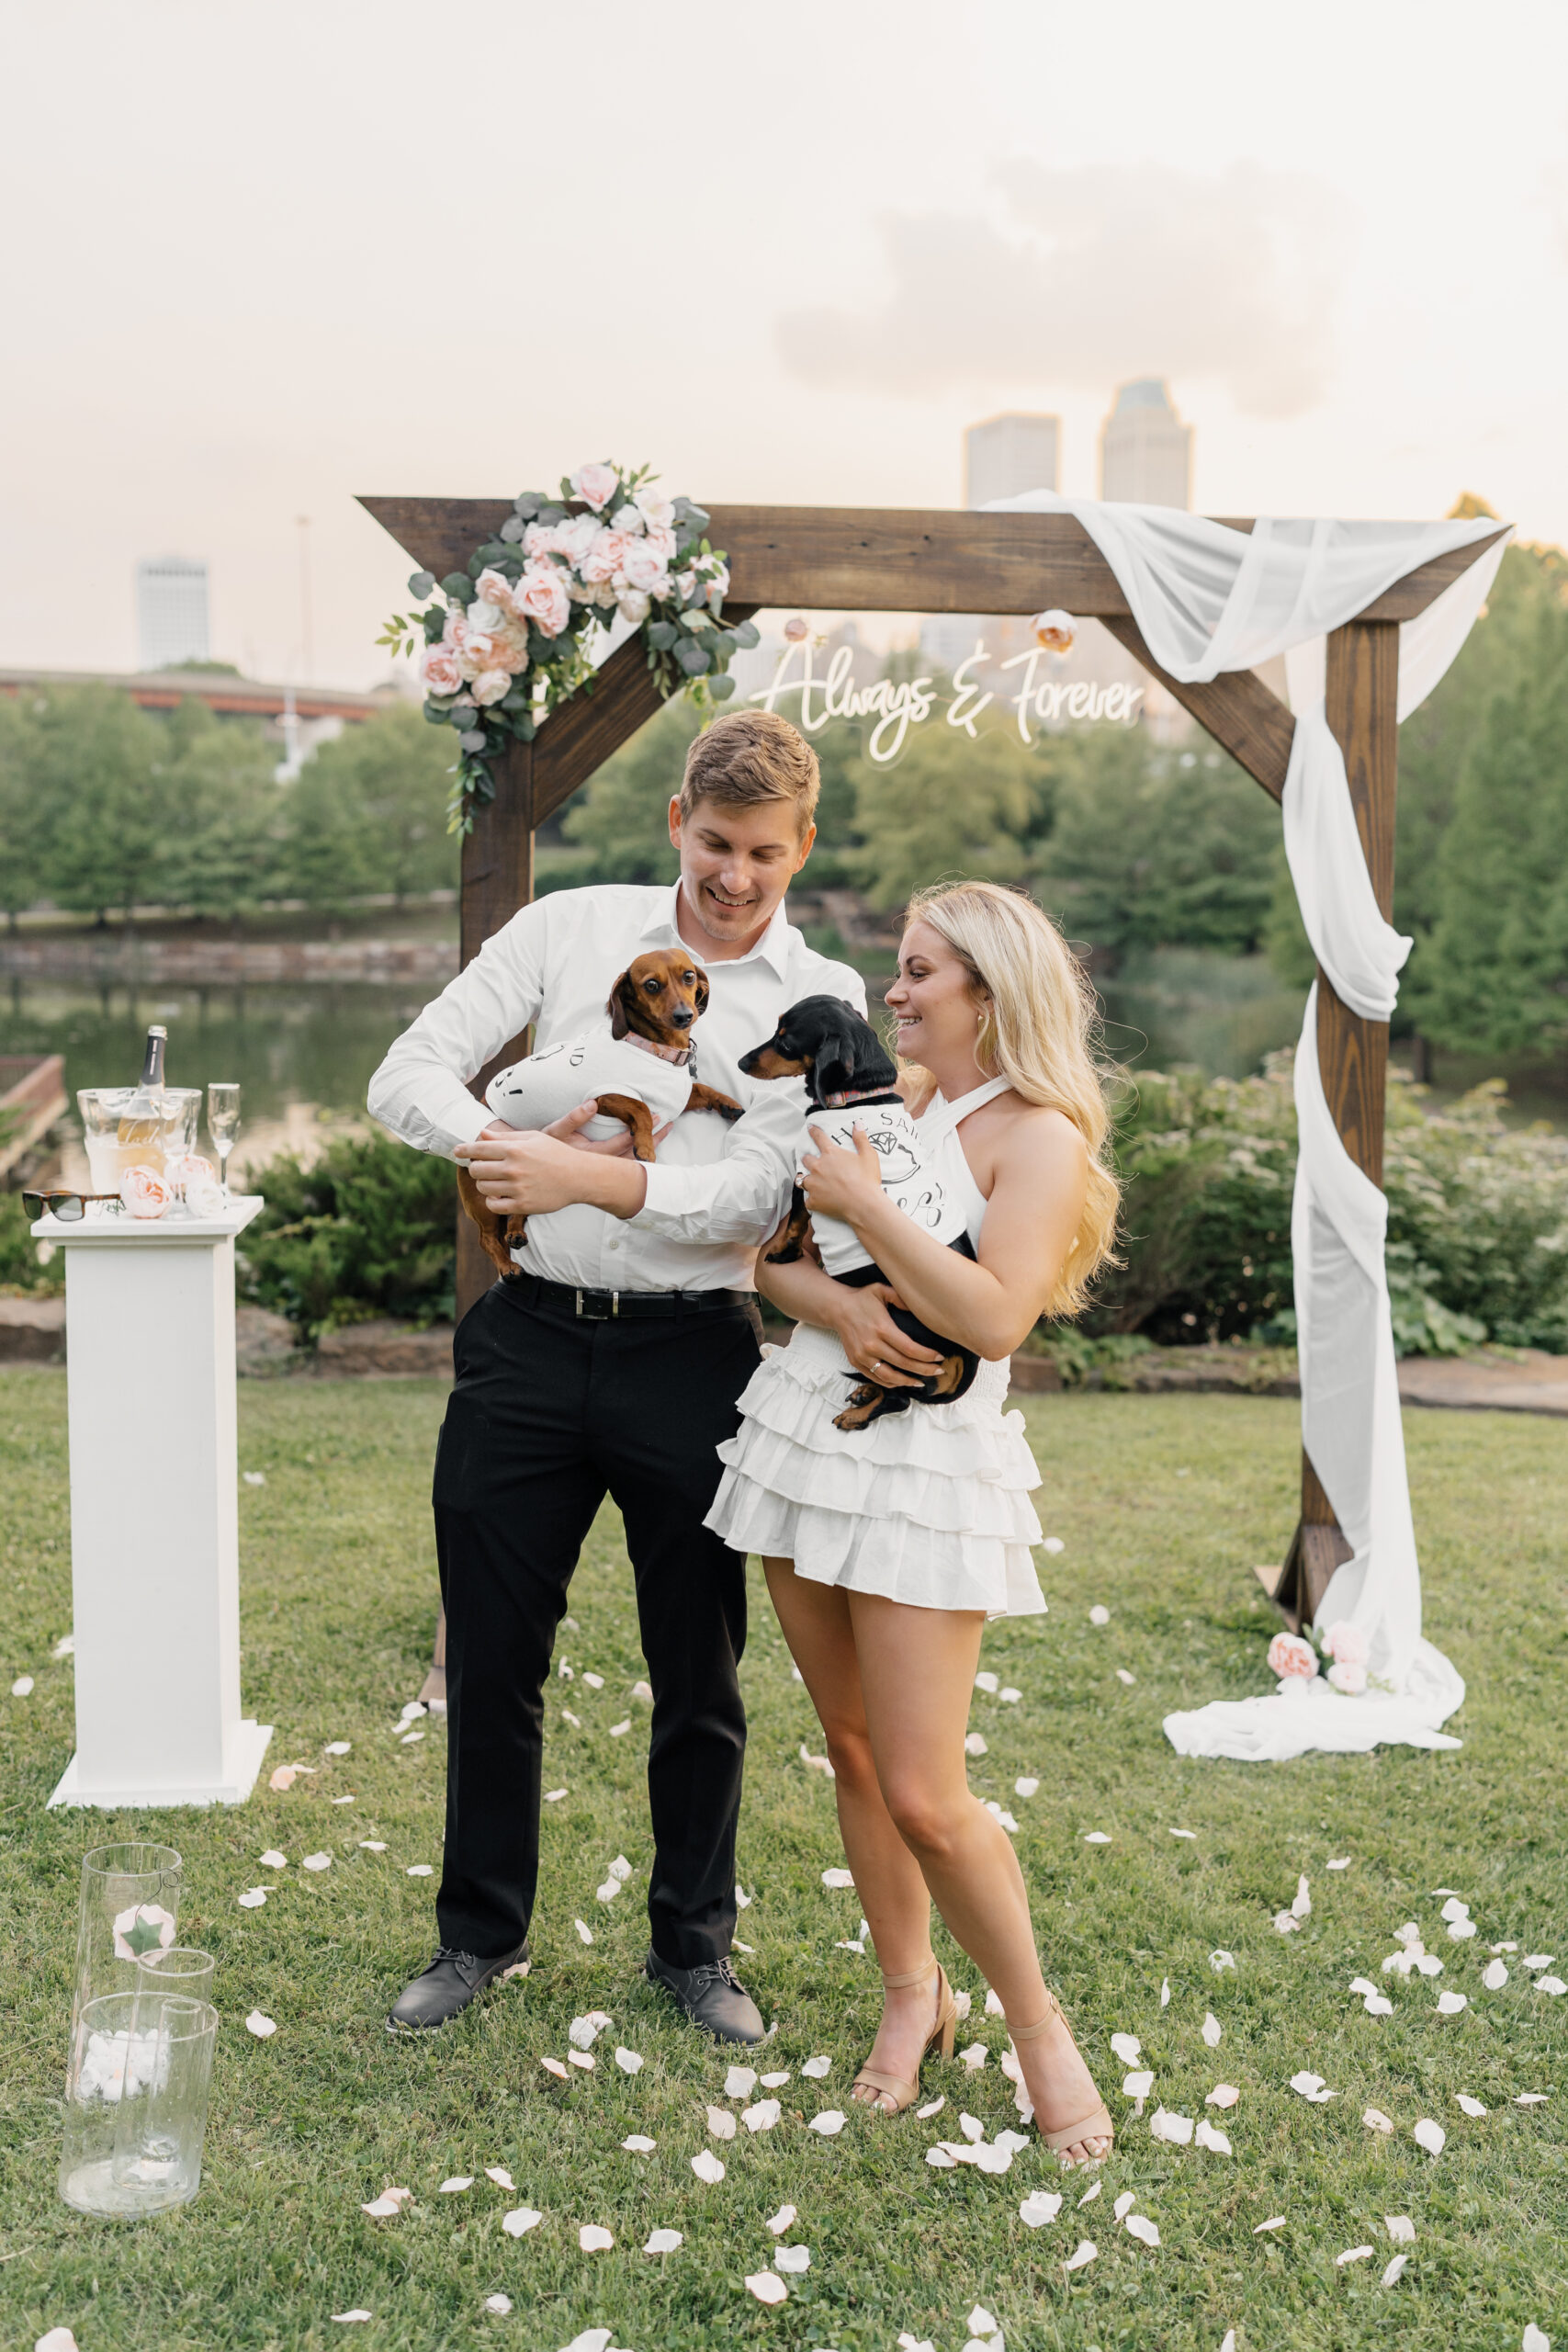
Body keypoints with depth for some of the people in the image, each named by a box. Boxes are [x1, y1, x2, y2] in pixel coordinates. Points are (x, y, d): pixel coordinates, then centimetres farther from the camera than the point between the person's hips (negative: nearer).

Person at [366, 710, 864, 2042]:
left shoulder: (822, 1000, 1)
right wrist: (501, 1142, -18)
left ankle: (694, 1943, 32)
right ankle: (481, 1932, 32)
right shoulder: (569, 930, 6)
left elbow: (760, 1193, -11)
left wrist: (593, 1179, -23)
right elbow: (410, 1074, 2)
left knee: (700, 1674, 10)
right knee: (492, 1658, 11)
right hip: (530, 1338, 2)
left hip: (693, 1353, -1)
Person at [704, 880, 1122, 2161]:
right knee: (854, 1747, 14)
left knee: (925, 1799, -6)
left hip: (928, 1462, -6)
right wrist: (835, 1304, -12)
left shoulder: (1040, 1134, -8)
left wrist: (864, 1205, -16)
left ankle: (1038, 2022, 17)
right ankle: (910, 1992, 32)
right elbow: (773, 1252, 9)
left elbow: (994, 1317, -21)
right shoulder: (880, 1091, 11)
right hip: (807, 1423, 6)